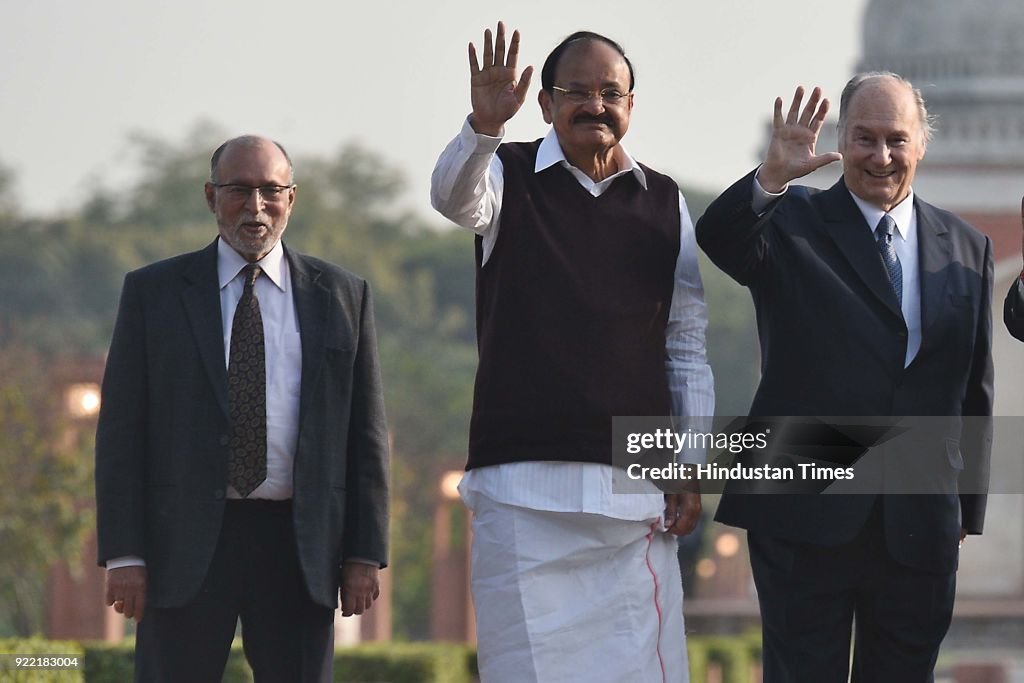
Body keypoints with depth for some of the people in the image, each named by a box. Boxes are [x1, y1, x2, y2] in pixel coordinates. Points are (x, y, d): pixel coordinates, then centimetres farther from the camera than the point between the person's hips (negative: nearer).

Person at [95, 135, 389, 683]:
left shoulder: (341, 297, 10)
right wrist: (123, 554, -6)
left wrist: (363, 554, 2)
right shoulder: (153, 293, 6)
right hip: (187, 545, -1)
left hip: (298, 550, 1)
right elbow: (122, 428, 2)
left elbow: (365, 432, 10)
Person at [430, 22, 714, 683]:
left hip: (635, 489, 2)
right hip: (523, 484, -2)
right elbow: (453, 196, -19)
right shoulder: (511, 176, 6)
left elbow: (687, 347, 13)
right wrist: (484, 127, -39)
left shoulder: (665, 203, 12)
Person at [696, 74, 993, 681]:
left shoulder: (967, 250, 11)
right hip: (807, 517, -3)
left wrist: (969, 510, 11)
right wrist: (772, 176, -38)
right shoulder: (792, 225, 2)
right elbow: (719, 238, -20)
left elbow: (976, 388, 14)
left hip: (920, 524, 3)